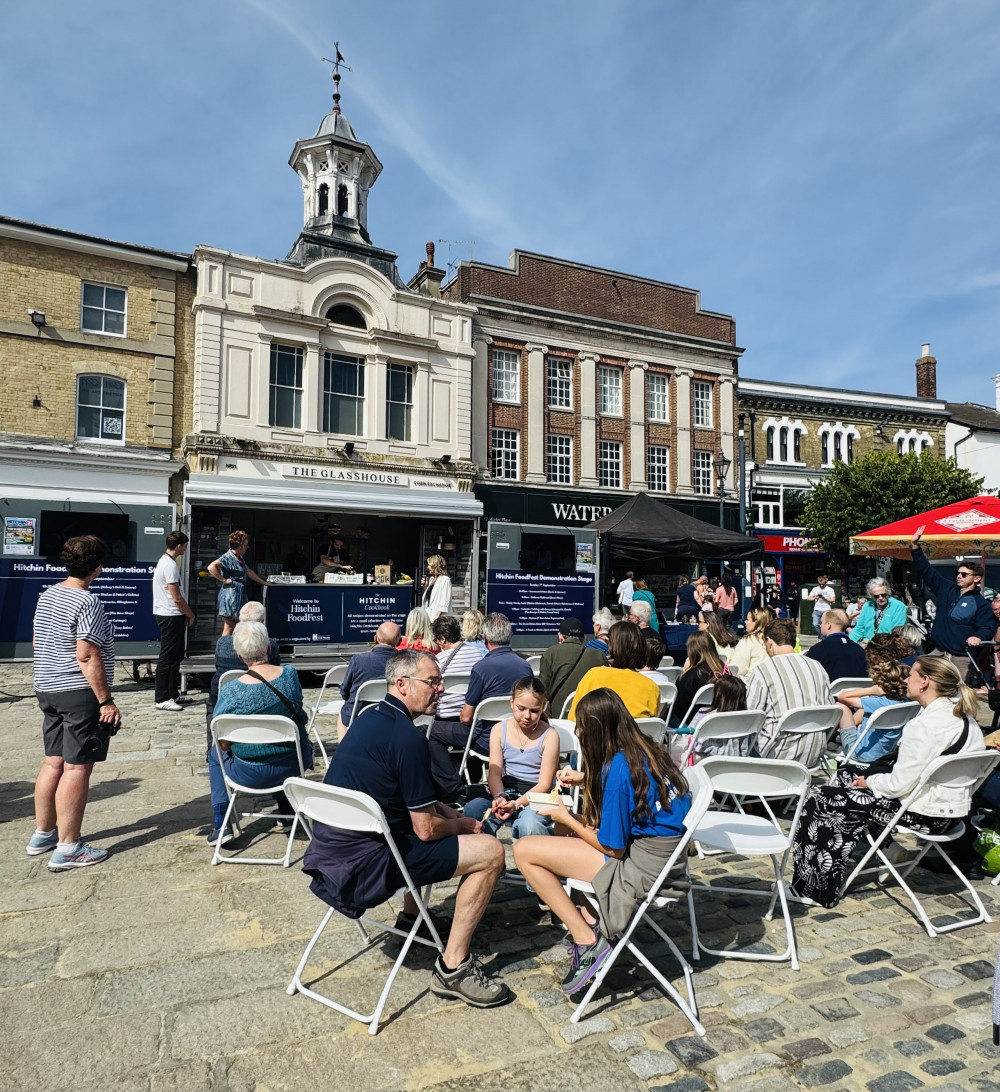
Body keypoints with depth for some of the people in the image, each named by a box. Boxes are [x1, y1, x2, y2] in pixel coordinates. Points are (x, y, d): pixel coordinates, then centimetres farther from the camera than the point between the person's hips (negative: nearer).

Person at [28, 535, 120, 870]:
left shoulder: (47, 595, 9)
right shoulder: (87, 602, -19)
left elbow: (38, 641, 18)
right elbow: (87, 656, -23)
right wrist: (106, 700, -19)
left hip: (47, 690, 9)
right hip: (80, 694, -9)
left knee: (53, 762, 18)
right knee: (77, 768, -2)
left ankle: (43, 834, 29)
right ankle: (67, 849, 3)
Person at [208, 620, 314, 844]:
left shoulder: (230, 691, -18)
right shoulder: (290, 674, -10)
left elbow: (223, 743, -9)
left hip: (250, 774, -2)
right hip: (292, 767, 3)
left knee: (215, 753, 28)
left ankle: (220, 824, 25)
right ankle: (287, 810, 47)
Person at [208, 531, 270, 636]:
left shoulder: (239, 558, 15)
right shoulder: (228, 557, -14)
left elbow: (249, 572, 26)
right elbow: (211, 567, -27)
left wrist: (264, 583, 30)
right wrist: (223, 580, -20)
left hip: (240, 595, 9)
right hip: (230, 595, -9)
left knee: (237, 627, 11)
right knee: (228, 628, -5)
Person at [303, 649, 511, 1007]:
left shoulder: (372, 719, 8)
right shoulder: (408, 738, -21)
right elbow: (427, 828, -15)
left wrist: (455, 816, 12)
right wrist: (463, 825, 3)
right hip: (361, 864, -9)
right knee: (490, 851, -7)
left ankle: (410, 917, 35)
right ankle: (452, 967, -1)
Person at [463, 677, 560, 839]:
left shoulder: (549, 736, -7)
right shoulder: (499, 729, 3)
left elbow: (544, 784, -10)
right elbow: (495, 772, -4)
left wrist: (516, 804, -25)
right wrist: (499, 796, -26)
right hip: (505, 792, 3)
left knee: (529, 823, -37)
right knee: (472, 809, -26)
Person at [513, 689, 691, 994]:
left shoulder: (617, 768, -23)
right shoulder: (646, 750, 1)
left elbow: (613, 847, -17)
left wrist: (567, 819, -3)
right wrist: (584, 779, 13)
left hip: (642, 866, -9)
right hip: (664, 849, 9)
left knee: (524, 851, -7)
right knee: (564, 827, 24)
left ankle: (587, 941, -2)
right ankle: (587, 921, 16)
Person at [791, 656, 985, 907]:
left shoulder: (925, 725, -25)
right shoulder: (964, 716, 3)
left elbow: (899, 785, -24)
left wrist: (869, 782, -4)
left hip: (923, 814, -9)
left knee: (819, 799, -2)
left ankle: (816, 887, 6)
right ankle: (889, 851, 19)